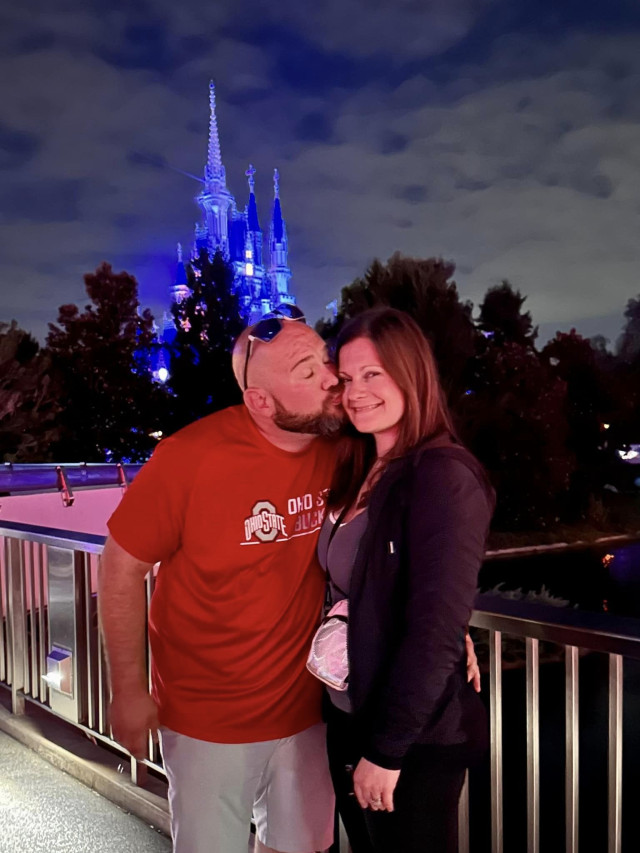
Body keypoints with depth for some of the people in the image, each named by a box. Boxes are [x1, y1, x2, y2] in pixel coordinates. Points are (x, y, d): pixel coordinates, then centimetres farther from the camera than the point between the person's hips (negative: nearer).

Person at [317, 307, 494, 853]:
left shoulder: (444, 476, -20)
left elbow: (434, 633, -23)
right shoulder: (358, 472, 4)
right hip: (346, 716, 7)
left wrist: (387, 748, -18)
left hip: (417, 739, -7)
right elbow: (346, 592, 8)